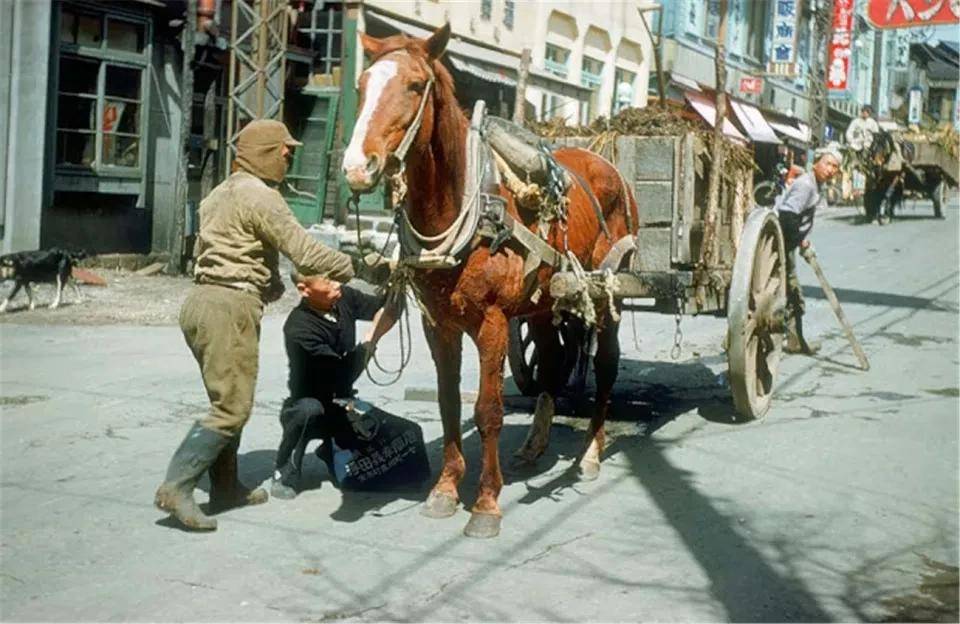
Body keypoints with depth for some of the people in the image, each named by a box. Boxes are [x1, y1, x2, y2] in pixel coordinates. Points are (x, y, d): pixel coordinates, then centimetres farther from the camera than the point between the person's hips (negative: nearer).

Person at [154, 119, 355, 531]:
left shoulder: (220, 194, 20)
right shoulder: (260, 196, -10)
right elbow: (305, 253, -15)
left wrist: (268, 284, 18)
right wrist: (355, 268, -4)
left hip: (200, 300, 10)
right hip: (230, 307, -10)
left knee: (227, 401, 17)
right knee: (232, 408, -7)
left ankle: (225, 487, 23)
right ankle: (177, 486, -12)